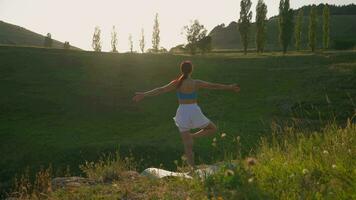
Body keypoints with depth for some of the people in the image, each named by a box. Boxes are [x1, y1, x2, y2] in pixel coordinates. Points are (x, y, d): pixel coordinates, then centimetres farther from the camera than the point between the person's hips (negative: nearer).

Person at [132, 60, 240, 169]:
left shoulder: (177, 83, -4)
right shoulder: (196, 83, -3)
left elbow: (161, 90, -8)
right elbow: (215, 85, 6)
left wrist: (144, 94, -6)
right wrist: (230, 87, 19)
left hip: (182, 112, 1)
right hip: (195, 111, -1)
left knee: (188, 147, 7)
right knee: (213, 129, 23)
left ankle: (193, 169, 5)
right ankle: (193, 136, 3)